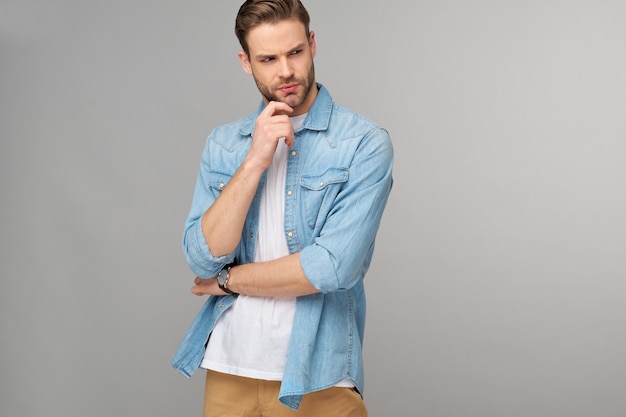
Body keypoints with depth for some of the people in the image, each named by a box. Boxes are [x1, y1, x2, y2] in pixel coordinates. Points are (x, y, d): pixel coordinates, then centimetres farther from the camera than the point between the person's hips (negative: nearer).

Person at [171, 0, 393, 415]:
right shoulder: (222, 144, 4)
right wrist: (255, 161, -16)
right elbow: (204, 258, -6)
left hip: (317, 377, -3)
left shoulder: (365, 142, -10)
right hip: (229, 369, 4)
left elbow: (334, 266, -19)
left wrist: (229, 280, -6)